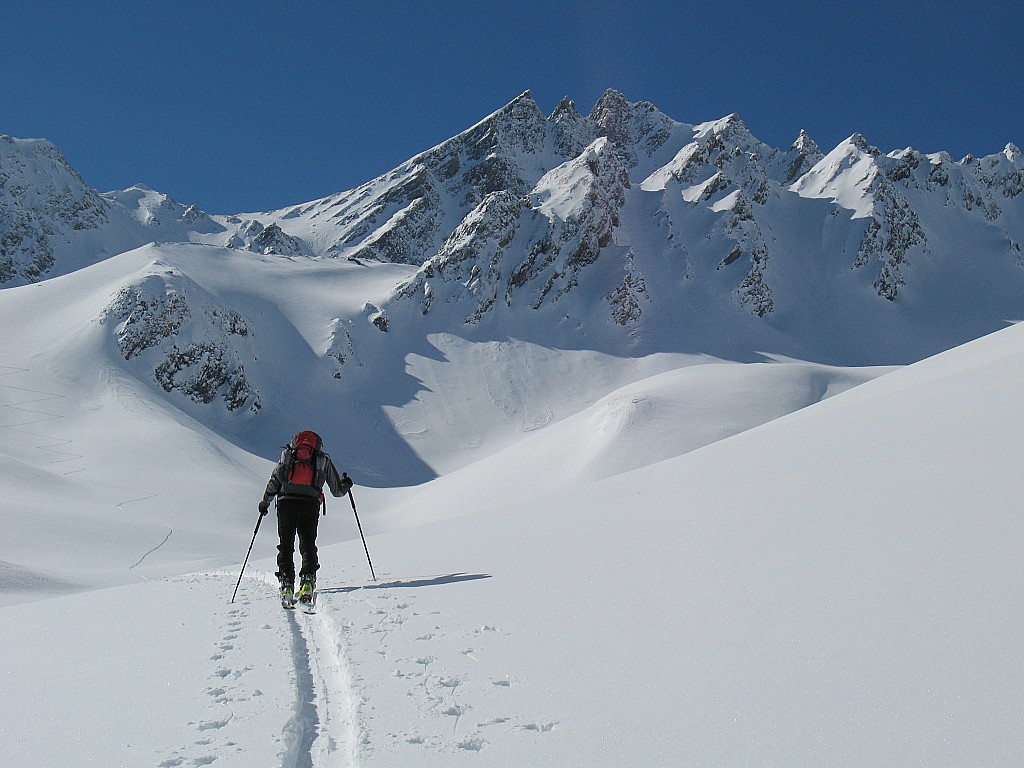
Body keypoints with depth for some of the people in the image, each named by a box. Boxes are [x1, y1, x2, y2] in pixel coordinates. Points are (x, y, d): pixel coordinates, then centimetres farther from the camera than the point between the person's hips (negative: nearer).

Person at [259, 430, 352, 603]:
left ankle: (286, 585, 0)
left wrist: (265, 503, 25)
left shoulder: (287, 454, 20)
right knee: (308, 545, 4)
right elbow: (337, 490, 20)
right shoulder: (323, 460, 18)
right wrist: (346, 484, 42)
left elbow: (274, 481, 15)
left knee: (286, 545, 10)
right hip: (310, 504, -1)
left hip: (286, 502, 1)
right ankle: (307, 582, -15)